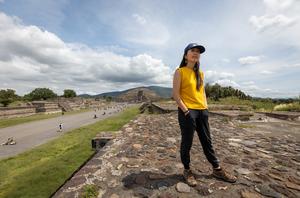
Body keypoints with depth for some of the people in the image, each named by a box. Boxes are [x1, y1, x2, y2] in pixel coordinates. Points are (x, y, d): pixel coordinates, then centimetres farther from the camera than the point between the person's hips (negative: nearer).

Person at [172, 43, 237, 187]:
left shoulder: (200, 74, 16)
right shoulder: (180, 71, -4)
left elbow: (202, 92, 19)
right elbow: (175, 94, -10)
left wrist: (205, 108, 8)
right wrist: (185, 110, -14)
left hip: (202, 111, 7)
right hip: (187, 111, -6)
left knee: (207, 141, 15)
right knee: (187, 142, 5)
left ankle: (217, 169, 31)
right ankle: (187, 170, 24)